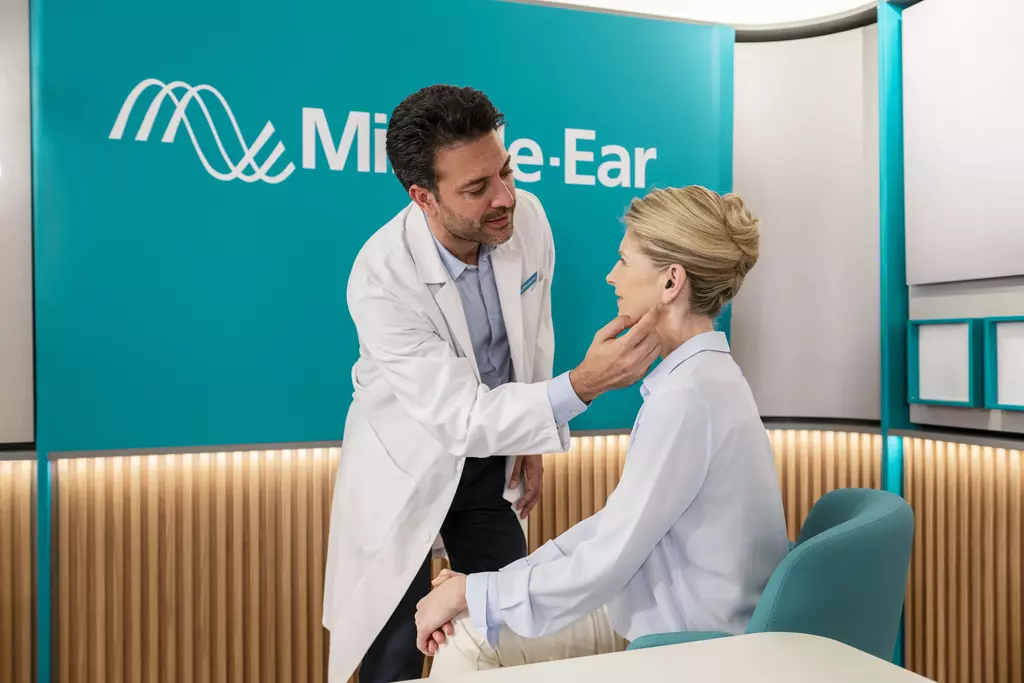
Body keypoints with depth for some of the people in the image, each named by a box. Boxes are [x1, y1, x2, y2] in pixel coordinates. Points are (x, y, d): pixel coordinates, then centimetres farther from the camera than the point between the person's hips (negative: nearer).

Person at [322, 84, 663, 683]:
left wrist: (530, 442, 6)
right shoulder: (382, 277, -30)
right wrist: (584, 384, -43)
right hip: (410, 462, -4)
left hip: (493, 454, 4)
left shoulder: (528, 217, -16)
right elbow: (461, 417, -30)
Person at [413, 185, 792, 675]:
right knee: (468, 635, 8)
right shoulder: (699, 375, 5)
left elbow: (603, 566, -23)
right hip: (673, 615, 8)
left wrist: (472, 593, -9)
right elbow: (621, 520, 6)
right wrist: (487, 585, 1)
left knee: (473, 638, -2)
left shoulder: (688, 396, -26)